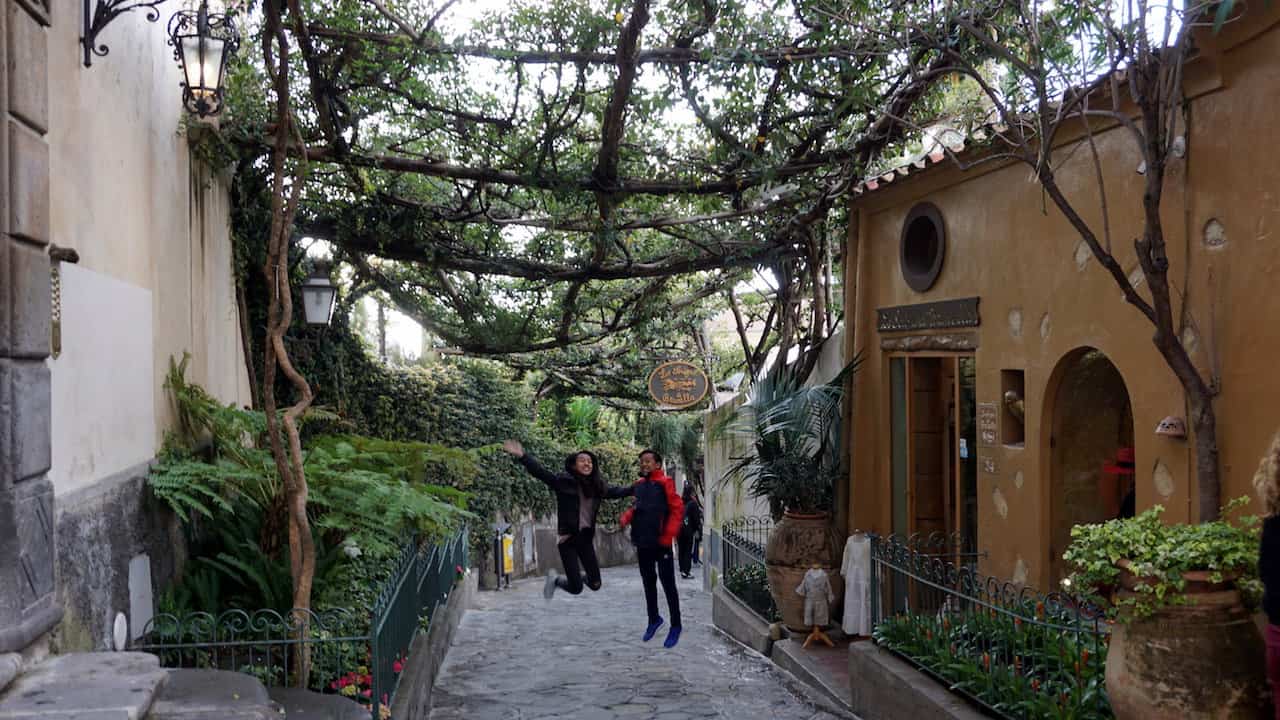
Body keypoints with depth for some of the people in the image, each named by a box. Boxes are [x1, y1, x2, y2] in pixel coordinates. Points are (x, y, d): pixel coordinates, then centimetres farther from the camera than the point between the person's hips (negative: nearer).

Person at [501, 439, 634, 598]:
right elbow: (540, 472, -19)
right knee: (575, 588, -6)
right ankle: (555, 580, 27)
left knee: (595, 584, 4)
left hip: (586, 538, 5)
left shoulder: (596, 486, 6)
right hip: (568, 538, -5)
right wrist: (522, 456, -33)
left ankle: (581, 576, 38)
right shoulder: (564, 481, -10)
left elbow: (615, 492, 23)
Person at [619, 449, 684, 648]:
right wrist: (626, 518, -3)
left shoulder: (664, 483, -8)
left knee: (668, 584, -1)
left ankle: (675, 626, 8)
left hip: (660, 543, -6)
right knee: (648, 583, 17)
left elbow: (677, 509, -11)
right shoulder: (638, 485, 10)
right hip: (643, 543, 6)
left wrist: (668, 536, -16)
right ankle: (654, 619, 32)